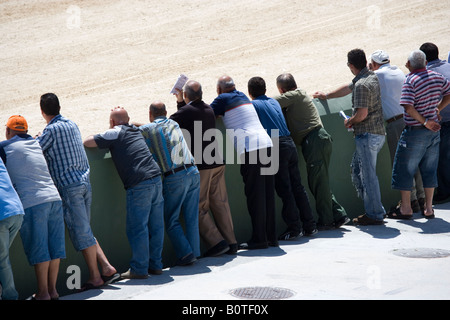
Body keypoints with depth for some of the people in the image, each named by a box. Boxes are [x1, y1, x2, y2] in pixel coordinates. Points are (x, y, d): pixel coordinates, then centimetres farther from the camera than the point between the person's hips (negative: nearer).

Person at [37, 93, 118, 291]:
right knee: (84, 231, 14)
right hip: (85, 181, 8)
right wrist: (42, 139, 35)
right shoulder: (72, 125, 15)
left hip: (69, 185, -8)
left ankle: (95, 277, -1)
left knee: (81, 232, -4)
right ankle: (107, 267, 5)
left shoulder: (51, 130, -9)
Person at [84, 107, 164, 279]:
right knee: (156, 226, 10)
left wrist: (98, 139, 16)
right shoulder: (136, 131, 21)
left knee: (137, 228, -2)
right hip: (156, 179, 7)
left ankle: (139, 269, 0)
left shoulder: (115, 133, -1)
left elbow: (87, 142, -2)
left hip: (139, 185, -7)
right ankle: (155, 265, 17)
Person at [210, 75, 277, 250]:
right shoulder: (243, 96, 23)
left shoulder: (223, 99, 2)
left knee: (255, 195, -4)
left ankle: (259, 239, -3)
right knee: (267, 194, 8)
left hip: (250, 149, -7)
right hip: (266, 144, 7)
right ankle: (271, 237, 12)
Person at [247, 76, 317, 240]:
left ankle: (294, 228, -3)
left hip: (276, 146, -6)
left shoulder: (253, 105, 0)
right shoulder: (274, 102, 21)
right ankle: (310, 226, 12)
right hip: (289, 143, 6)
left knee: (285, 190, -3)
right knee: (297, 187, 10)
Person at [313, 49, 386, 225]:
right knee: (357, 171, 16)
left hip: (368, 135, -10)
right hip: (378, 133, 10)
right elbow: (348, 88, 28)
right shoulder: (372, 77, 13)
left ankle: (375, 214, 0)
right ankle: (376, 209, 18)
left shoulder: (361, 85, -18)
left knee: (368, 174, -4)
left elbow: (362, 113, -24)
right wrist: (326, 96, 37)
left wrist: (349, 122, -4)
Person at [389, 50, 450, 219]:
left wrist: (425, 121, -19)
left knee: (404, 169, 6)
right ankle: (428, 208, 16)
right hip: (434, 131, 6)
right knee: (429, 170, 13)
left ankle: (405, 208, 9)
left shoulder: (410, 81, -16)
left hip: (415, 132, -6)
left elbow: (409, 107, -27)